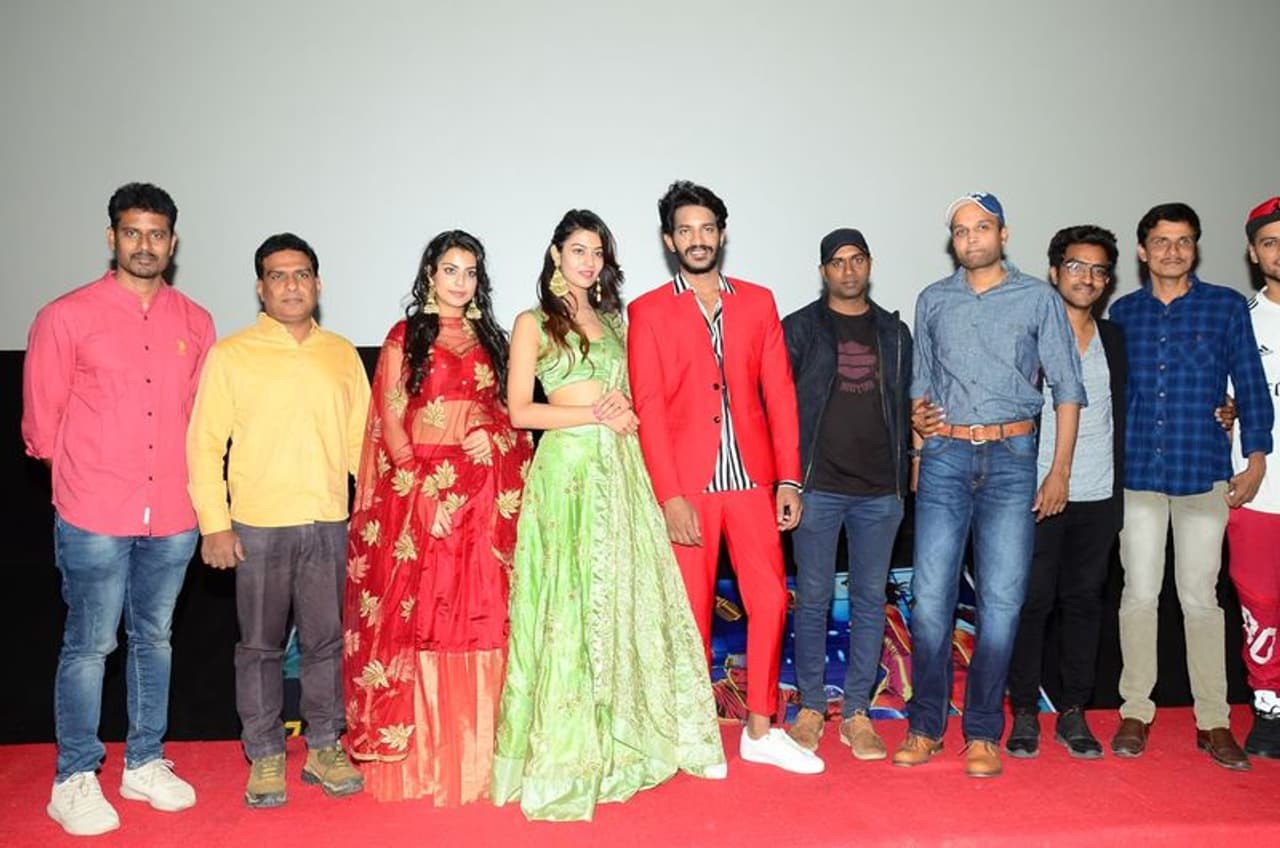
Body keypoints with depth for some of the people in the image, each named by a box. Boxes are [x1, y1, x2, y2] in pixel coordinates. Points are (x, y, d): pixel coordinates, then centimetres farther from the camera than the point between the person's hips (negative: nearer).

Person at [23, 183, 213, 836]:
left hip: (173, 515, 4)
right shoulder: (67, 317, -4)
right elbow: (40, 419, 2)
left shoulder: (195, 323, 6)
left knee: (154, 639, 14)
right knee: (89, 646, 2)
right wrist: (89, 474, 9)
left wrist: (184, 478, 10)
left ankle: (145, 764, 28)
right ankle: (73, 781, 17)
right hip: (94, 516, -3)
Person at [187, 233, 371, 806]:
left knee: (326, 641, 9)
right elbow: (205, 443, -1)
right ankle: (265, 758, 21)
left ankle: (324, 748, 24)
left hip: (329, 523, 2)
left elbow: (361, 438, 11)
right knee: (260, 645, 7)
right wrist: (214, 524, -7)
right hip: (257, 526, -2)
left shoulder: (342, 355, 9)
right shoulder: (231, 354, 1)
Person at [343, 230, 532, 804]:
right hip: (422, 491, -3)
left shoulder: (488, 339, 15)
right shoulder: (405, 338, 4)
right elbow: (390, 424, -2)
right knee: (420, 618, -1)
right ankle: (421, 748, 10)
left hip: (485, 494, 3)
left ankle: (477, 746, 14)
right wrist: (424, 490, -11)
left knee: (480, 615, 4)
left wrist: (497, 438, -5)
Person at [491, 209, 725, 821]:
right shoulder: (534, 322, 3)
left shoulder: (612, 320, 19)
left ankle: (625, 738, 20)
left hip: (621, 467, 6)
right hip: (567, 466, -5)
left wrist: (628, 413, -2)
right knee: (572, 601, -5)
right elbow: (520, 410, -5)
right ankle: (566, 752, 7)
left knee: (631, 597, 6)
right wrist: (597, 413, -9)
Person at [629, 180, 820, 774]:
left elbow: (779, 392, 8)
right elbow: (648, 408, -4)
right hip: (686, 481, -2)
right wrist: (670, 496, -12)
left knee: (770, 599, 3)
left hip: (752, 476, 3)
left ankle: (760, 730, 18)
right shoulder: (649, 311, 3)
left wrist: (789, 479, 2)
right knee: (691, 610, 5)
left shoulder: (758, 301, 11)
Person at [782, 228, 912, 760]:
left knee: (870, 601, 6)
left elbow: (904, 407, 14)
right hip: (817, 486, -3)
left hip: (879, 489, 3)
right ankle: (811, 706, 17)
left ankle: (857, 711, 16)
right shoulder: (799, 328, 2)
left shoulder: (894, 333, 12)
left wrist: (904, 477, 8)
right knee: (813, 599, 4)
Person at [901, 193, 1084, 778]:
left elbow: (1067, 389, 4)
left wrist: (1060, 470, -2)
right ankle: (925, 727, 10)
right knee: (930, 596, -2)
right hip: (946, 456, 2)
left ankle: (982, 734, 10)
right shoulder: (933, 301, 12)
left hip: (1012, 456, -1)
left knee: (1001, 598, -1)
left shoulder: (1038, 299, 5)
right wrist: (919, 444, 8)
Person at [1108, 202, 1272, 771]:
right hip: (1137, 472, 1)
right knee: (1139, 593, 5)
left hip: (1204, 473, -1)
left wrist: (1256, 460, 0)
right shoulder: (1123, 312, 9)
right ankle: (1135, 713, 15)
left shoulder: (1227, 307, 5)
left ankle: (1214, 721, 14)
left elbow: (1251, 386, 5)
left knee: (1200, 597, 3)